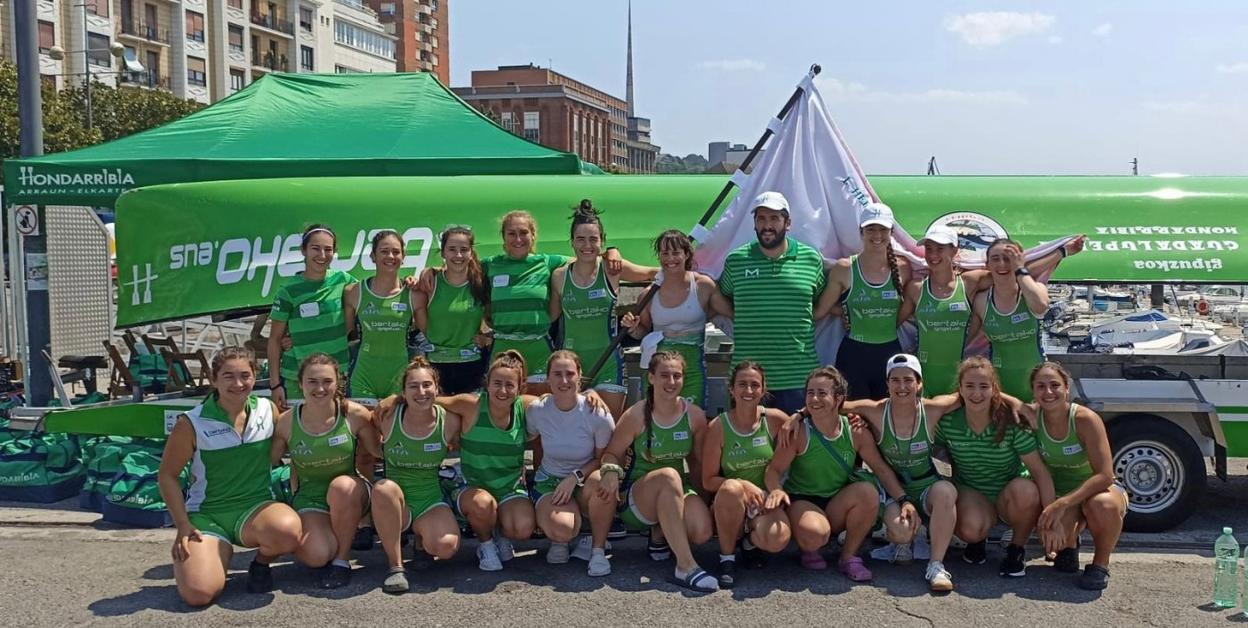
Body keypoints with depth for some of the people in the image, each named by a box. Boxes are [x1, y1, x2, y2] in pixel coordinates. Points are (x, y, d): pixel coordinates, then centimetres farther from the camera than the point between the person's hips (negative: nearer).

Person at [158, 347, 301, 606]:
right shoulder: (191, 424, -10)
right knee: (198, 593, -24)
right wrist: (183, 526, -7)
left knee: (288, 530, -35)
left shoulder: (268, 410, -2)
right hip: (206, 513, -1)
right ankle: (221, 551, 13)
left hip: (256, 506, 1)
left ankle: (262, 562, 3)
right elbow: (167, 476, -1)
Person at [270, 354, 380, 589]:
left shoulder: (354, 415, -12)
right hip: (309, 498, 0)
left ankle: (342, 559, -13)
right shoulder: (286, 422, -9)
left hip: (350, 497, 0)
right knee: (317, 555, -27)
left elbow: (379, 453, 1)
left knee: (342, 486, -37)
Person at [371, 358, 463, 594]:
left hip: (431, 500, 1)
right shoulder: (387, 418, -10)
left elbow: (461, 451, 10)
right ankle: (395, 565, -18)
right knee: (384, 488, -36)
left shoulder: (449, 420, -8)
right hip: (395, 503, 0)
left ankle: (421, 539, 13)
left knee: (446, 547, -28)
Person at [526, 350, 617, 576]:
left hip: (585, 484, 0)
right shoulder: (536, 411, -8)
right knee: (561, 528, -35)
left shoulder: (597, 414, -14)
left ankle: (598, 550, -15)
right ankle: (560, 542, 7)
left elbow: (603, 459, -5)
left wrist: (575, 477, -20)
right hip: (549, 482, 0)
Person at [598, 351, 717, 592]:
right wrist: (612, 472, -25)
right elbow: (612, 453, -3)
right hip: (635, 497, -3)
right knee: (669, 475, -38)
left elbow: (698, 462, 8)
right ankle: (685, 567, -35)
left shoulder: (694, 416, -2)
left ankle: (660, 533, 7)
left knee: (702, 532, -30)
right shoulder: (636, 416, -11)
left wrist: (700, 496, -6)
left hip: (677, 492, 3)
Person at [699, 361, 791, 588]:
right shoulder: (718, 427, -8)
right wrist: (744, 485, -22)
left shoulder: (775, 420, -5)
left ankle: (750, 542, 8)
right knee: (731, 488, -36)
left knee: (777, 540, -32)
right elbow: (709, 481, -7)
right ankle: (727, 558, -13)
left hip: (766, 501, 1)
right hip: (728, 504, -1)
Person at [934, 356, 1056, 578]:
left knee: (1025, 489, -36)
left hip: (1009, 496, 0)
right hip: (970, 493, 0)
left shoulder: (1011, 422, -19)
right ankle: (976, 542, 8)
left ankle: (1017, 549, -6)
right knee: (971, 528, -34)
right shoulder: (948, 422, -13)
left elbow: (1039, 470, -20)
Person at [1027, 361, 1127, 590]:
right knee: (1052, 534, -30)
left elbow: (1105, 475, -28)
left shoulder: (1086, 419, -23)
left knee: (1102, 506, -40)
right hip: (1059, 494, 3)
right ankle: (1069, 545, 12)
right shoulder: (1033, 418, -13)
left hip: (1098, 489, -2)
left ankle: (1100, 564, -8)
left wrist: (1062, 503, -36)